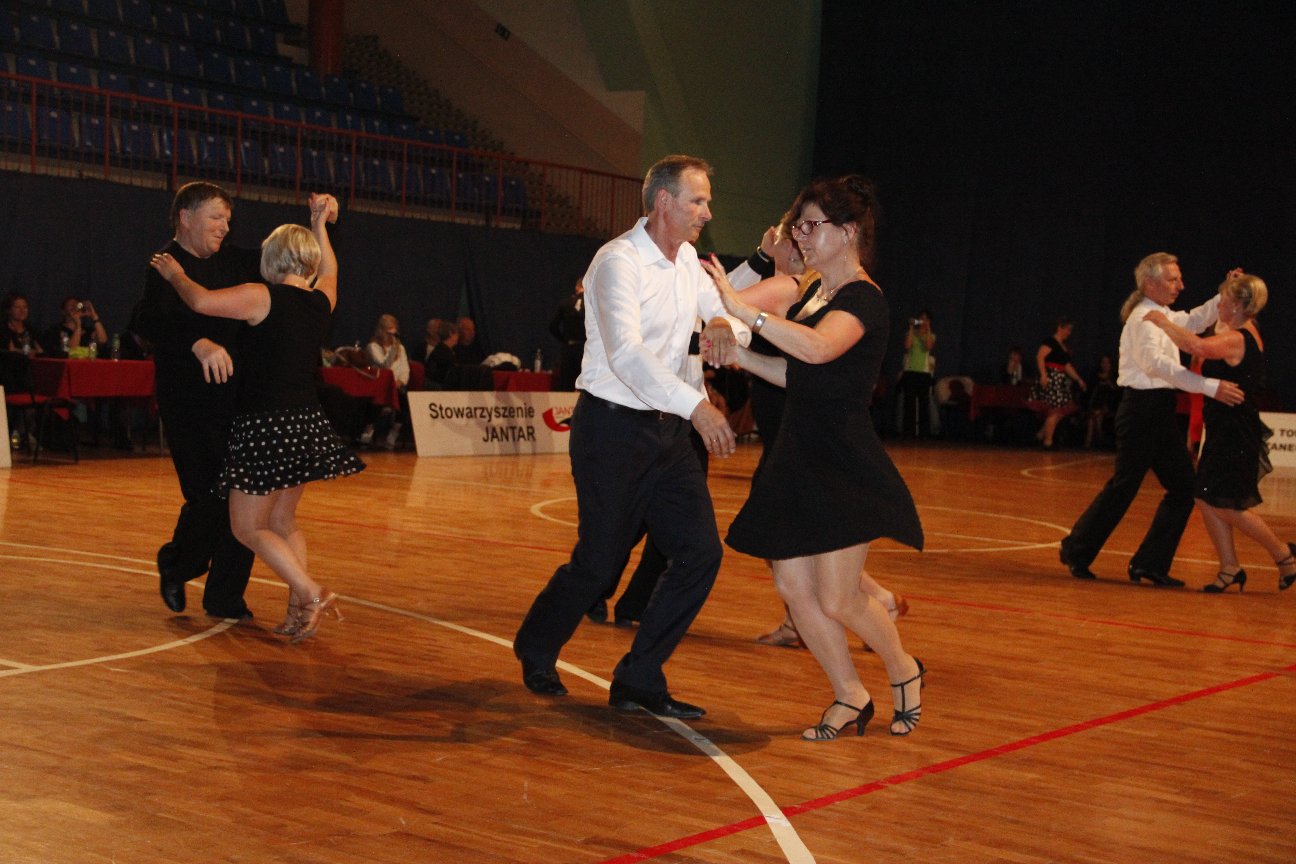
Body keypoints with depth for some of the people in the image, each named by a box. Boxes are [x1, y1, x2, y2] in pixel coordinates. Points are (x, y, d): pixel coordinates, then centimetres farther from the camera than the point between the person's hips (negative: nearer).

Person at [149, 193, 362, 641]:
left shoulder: (261, 297, -11)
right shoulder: (323, 301, 7)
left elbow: (201, 301, -18)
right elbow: (329, 269, 29)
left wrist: (175, 273, 1)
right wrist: (319, 225, 38)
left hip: (265, 426, -7)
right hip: (307, 423, 7)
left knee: (248, 528, 4)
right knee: (282, 522, 18)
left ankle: (312, 593, -10)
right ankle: (298, 611, 10)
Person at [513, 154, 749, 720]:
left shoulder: (687, 261, 11)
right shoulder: (619, 261, -16)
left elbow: (734, 321, 17)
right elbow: (627, 354, -30)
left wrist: (725, 325, -9)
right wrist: (695, 405, -42)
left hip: (667, 429, 8)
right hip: (612, 426, -8)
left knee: (701, 552, -3)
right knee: (599, 562, 1)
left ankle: (639, 681, 8)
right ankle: (536, 651, 29)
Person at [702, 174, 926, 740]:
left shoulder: (863, 299, -13)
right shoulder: (814, 296, 14)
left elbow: (818, 349, -34)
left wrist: (743, 310, -36)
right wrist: (739, 356, 9)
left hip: (844, 469, -9)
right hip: (798, 460, 9)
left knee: (836, 599, -7)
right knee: (792, 586, 5)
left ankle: (903, 671, 21)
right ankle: (850, 699, 19)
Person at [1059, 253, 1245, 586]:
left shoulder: (1164, 316, 16)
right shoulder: (1143, 319, -15)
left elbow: (1194, 321, 34)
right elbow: (1158, 364, -29)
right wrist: (1211, 387, -34)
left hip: (1160, 413, 10)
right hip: (1142, 408, -10)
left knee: (1183, 486, 6)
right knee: (1124, 487, -2)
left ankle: (1150, 563, 10)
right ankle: (1076, 551, 13)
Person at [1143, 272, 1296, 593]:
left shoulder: (1236, 340, -20)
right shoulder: (1248, 333, 10)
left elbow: (1197, 346, -41)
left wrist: (1164, 322, -27)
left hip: (1235, 434, -10)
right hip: (1227, 431, 10)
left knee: (1226, 505, -2)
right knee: (1207, 500, 9)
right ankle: (1230, 568, 15)